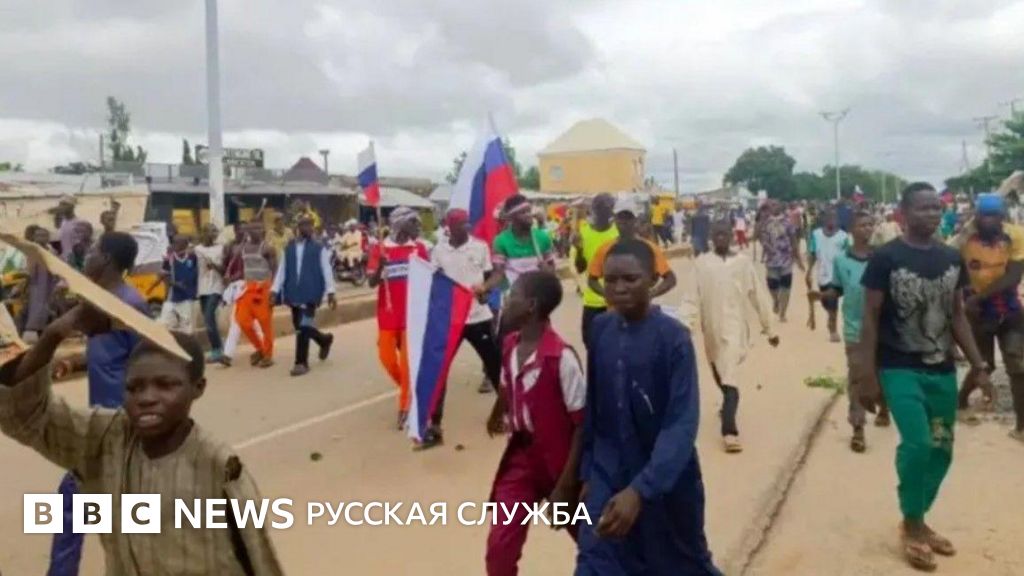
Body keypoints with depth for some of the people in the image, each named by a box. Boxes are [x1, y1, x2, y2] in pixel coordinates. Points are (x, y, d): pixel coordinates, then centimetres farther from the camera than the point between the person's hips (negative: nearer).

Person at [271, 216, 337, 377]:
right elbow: (282, 270, 10)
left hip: (310, 293, -5)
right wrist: (275, 290, 3)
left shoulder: (319, 248, 0)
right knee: (300, 327, 12)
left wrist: (330, 292, -7)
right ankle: (324, 340, 39)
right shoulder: (289, 248, 10)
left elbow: (326, 271, -2)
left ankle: (301, 363, 0)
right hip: (293, 293, 5)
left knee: (303, 327, -9)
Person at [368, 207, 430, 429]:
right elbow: (372, 282, -7)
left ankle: (405, 406, 11)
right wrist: (380, 266, -25)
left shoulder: (418, 248, 0)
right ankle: (409, 389, 32)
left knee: (408, 359, 0)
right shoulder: (379, 248, -4)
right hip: (388, 314, 0)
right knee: (387, 357, 4)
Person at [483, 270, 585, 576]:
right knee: (500, 546, -1)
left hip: (559, 462, -5)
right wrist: (497, 415, 37)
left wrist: (566, 484, -20)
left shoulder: (561, 357, -26)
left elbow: (582, 424, -21)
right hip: (521, 456, 5)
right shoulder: (510, 345, -4)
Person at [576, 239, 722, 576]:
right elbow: (593, 407, 5)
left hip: (667, 479, -3)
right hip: (608, 477, 3)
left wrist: (639, 490, -33)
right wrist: (587, 473, 8)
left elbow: (683, 425, -23)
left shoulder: (674, 339, -18)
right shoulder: (600, 330, -3)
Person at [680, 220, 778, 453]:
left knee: (730, 379, -15)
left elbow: (759, 296, 2)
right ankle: (729, 405, 49)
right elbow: (691, 298, -5)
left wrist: (770, 329, 6)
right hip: (711, 329, 3)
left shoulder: (743, 262, -3)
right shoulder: (701, 263, -1)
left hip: (735, 328, -3)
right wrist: (684, 326, -17)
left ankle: (729, 430, -19)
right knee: (719, 374, 22)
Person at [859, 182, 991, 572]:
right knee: (917, 444, -16)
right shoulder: (886, 258, -9)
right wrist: (869, 376, -12)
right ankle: (912, 526, 6)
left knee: (941, 450, 10)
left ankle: (917, 520, 29)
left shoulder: (952, 259, 6)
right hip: (900, 369, -6)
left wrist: (978, 366, 7)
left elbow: (957, 316, 13)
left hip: (942, 370, 6)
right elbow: (871, 319, -9)